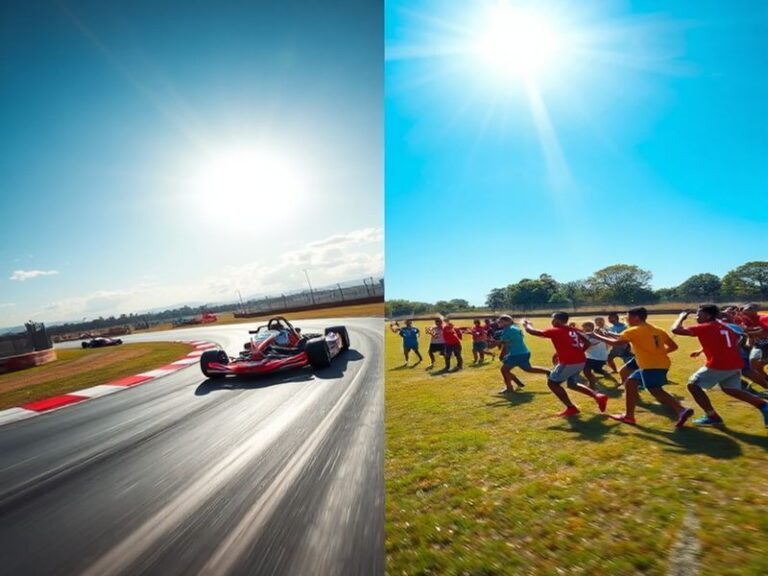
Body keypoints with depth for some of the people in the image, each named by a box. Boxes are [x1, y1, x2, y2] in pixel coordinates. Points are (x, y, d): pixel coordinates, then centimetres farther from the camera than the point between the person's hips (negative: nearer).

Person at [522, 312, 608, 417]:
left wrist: (527, 324, 18)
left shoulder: (555, 331, -6)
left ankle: (571, 408, 7)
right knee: (572, 384, 28)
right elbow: (587, 343, 15)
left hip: (568, 363, -8)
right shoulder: (574, 331, 15)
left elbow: (532, 331, -3)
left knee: (552, 383, 10)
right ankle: (598, 396, 13)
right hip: (581, 361, 8)